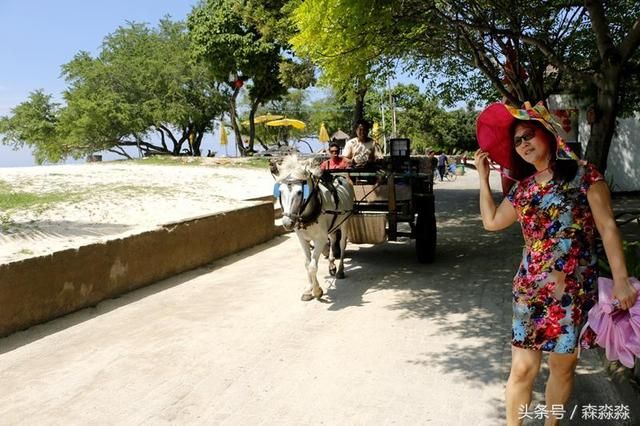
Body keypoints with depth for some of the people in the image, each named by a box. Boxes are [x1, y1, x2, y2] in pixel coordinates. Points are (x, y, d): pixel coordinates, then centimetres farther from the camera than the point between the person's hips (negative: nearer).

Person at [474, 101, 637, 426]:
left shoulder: (584, 174, -2)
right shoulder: (523, 188, 10)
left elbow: (607, 228, -5)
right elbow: (491, 221, 21)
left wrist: (620, 280, -11)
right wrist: (483, 176, 18)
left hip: (575, 290, -3)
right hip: (529, 290, 3)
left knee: (563, 367, 9)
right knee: (522, 368, 0)